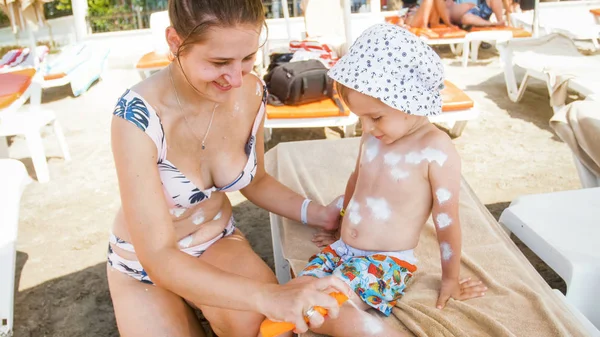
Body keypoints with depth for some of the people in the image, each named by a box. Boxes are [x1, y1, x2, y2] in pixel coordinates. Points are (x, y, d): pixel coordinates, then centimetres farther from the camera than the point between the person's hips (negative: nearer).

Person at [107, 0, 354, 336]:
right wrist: (269, 296, -45)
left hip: (218, 238, 3)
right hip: (145, 262, -3)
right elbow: (157, 258, -33)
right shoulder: (138, 115, -31)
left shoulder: (251, 92, -15)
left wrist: (316, 212, -15)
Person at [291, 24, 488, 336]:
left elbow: (447, 220, -9)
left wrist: (450, 279, 2)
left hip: (387, 263, -6)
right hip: (342, 250, 7)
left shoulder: (436, 149, -18)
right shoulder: (374, 134, 3)